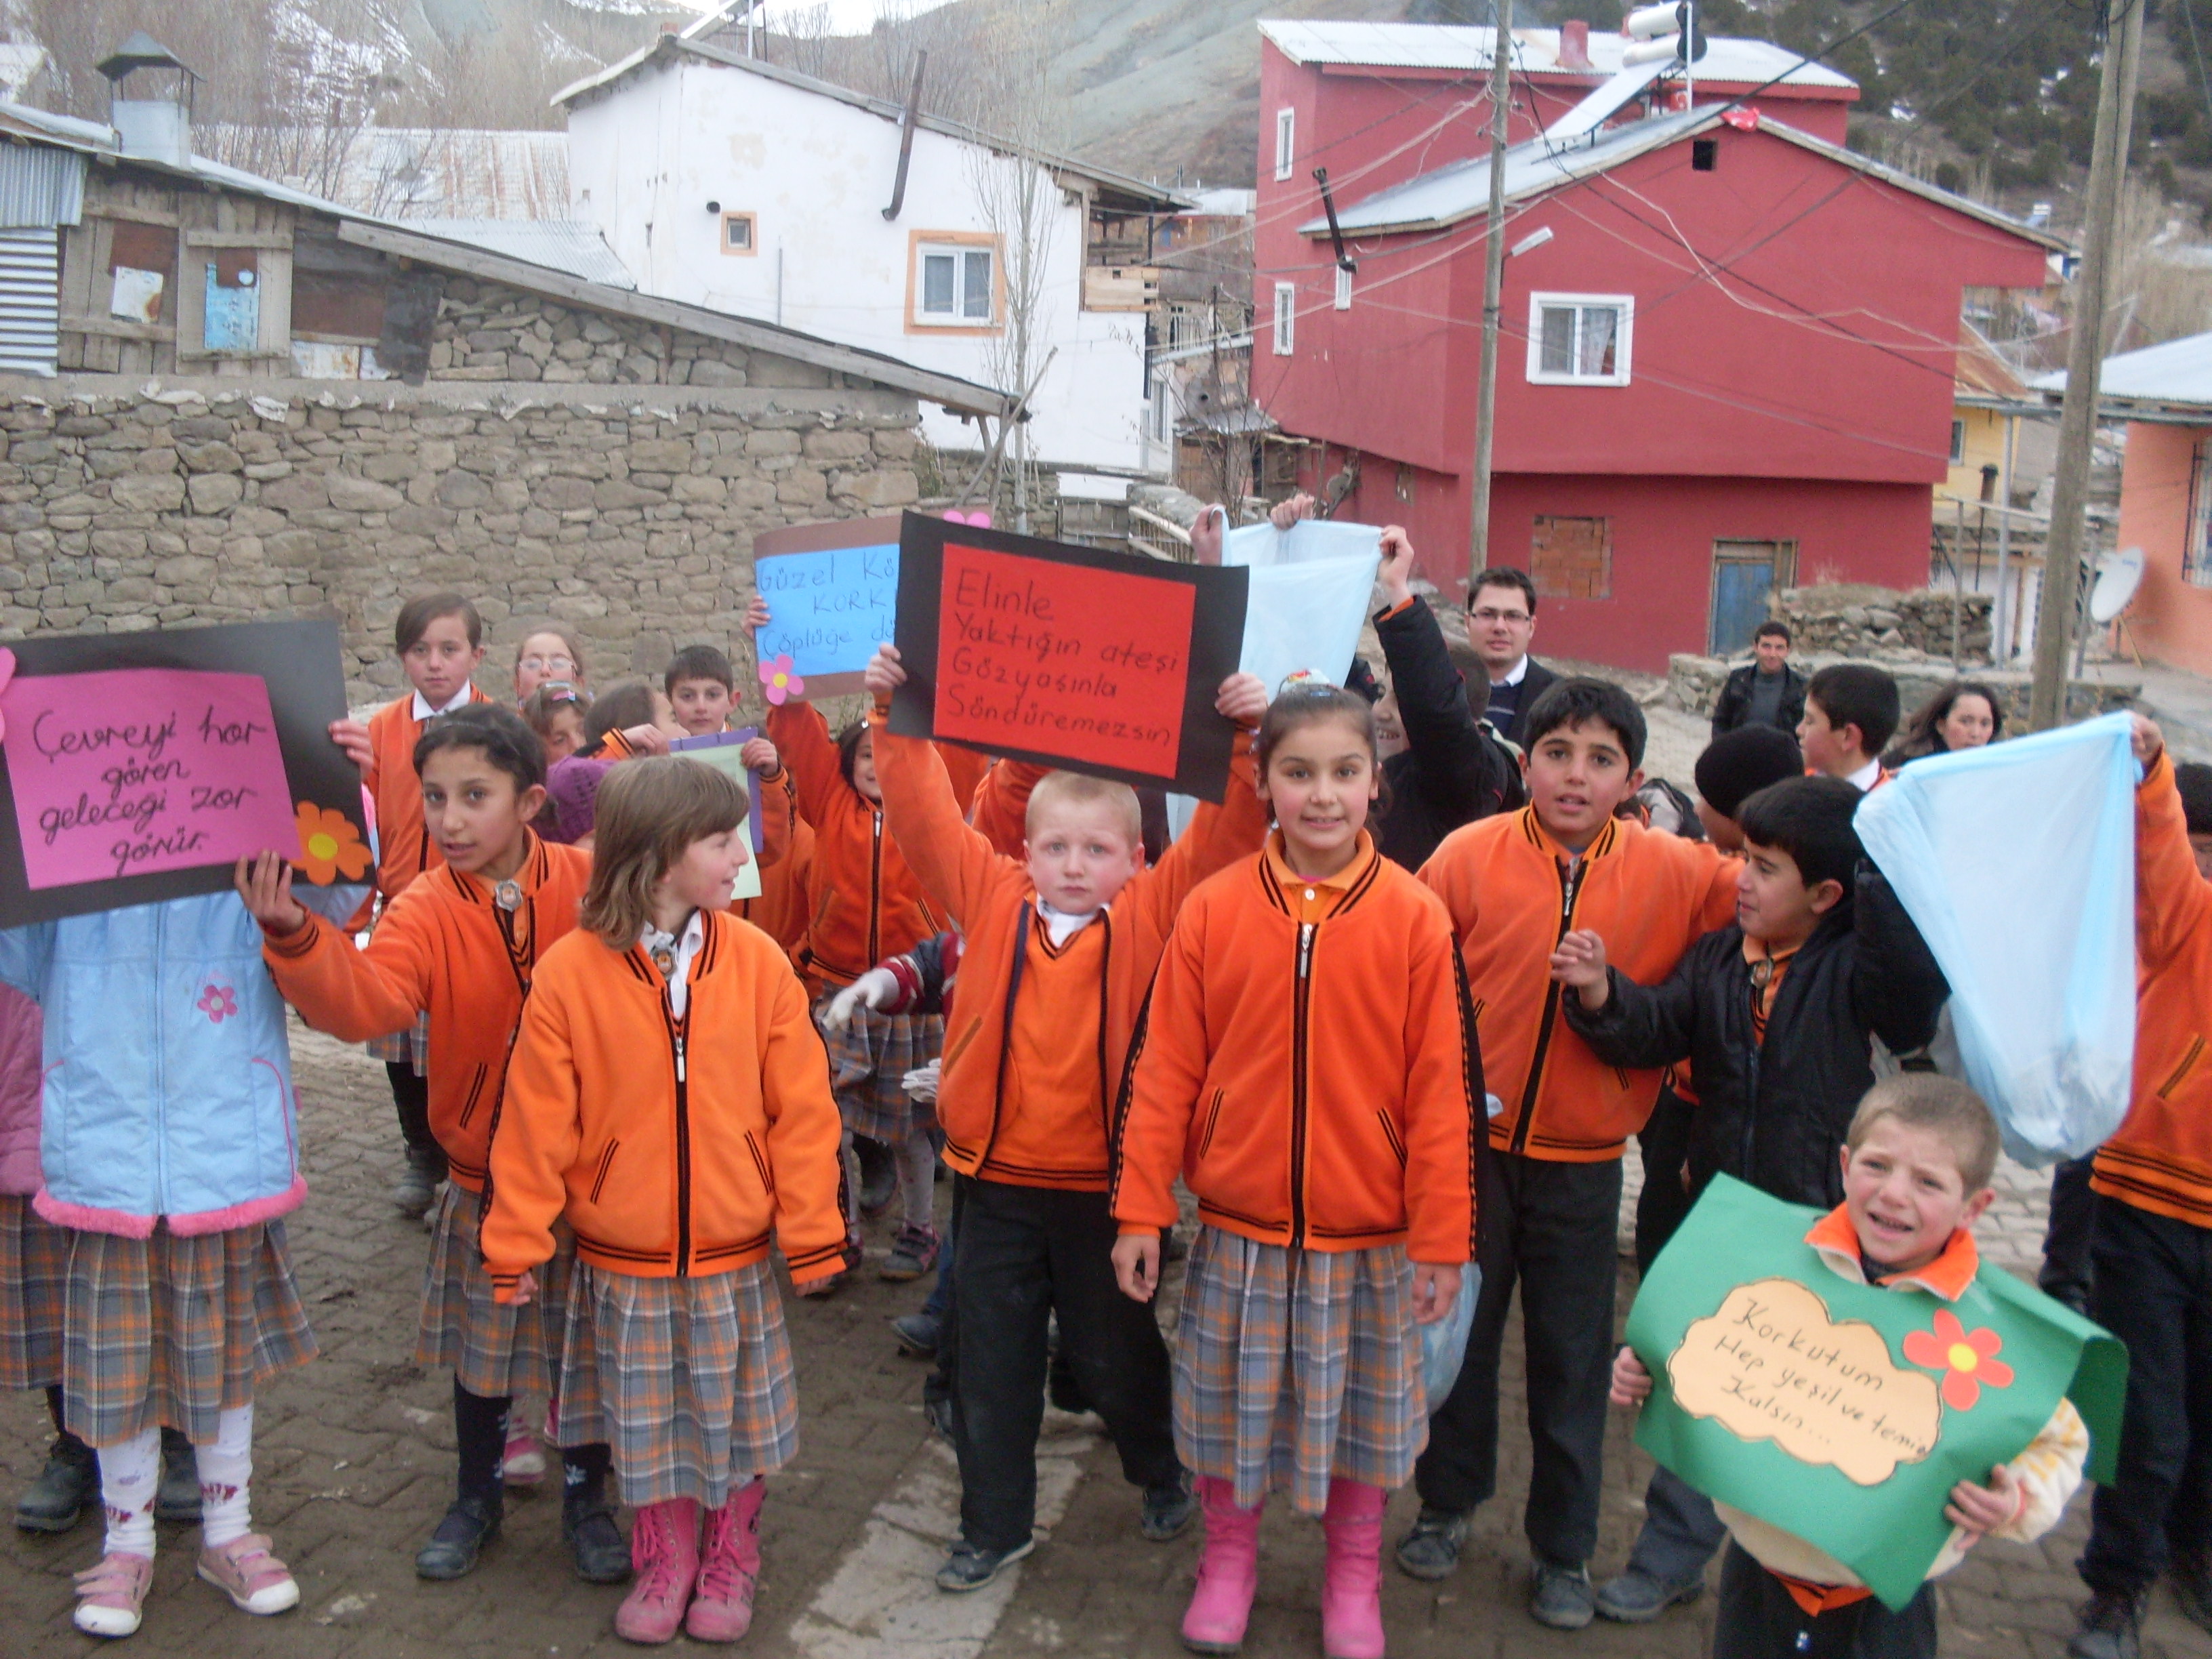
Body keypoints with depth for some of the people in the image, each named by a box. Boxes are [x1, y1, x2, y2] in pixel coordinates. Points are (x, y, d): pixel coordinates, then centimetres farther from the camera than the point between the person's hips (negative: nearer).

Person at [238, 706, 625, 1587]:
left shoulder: (589, 884, -12)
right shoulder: (424, 912, -12)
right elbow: (364, 1002, -30)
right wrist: (293, 935, -44)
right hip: (484, 1173, 1)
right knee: (482, 1343, 18)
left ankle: (586, 1499, 36)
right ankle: (478, 1497, 41)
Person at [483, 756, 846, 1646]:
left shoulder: (757, 961, -9)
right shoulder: (569, 972, -12)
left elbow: (802, 1109, -6)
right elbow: (536, 1125, -7)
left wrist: (812, 1231, -5)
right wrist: (517, 1247, -5)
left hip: (736, 1256, 1)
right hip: (623, 1264, 0)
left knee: (736, 1421, 15)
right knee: (646, 1426, 15)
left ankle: (730, 1560, 38)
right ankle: (665, 1562, 39)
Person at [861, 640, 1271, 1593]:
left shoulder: (1155, 915, -7)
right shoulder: (990, 899, -3)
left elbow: (1225, 836, -14)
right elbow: (924, 813, -5)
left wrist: (1246, 742, -24)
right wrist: (894, 718, -13)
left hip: (1106, 1185, -2)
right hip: (996, 1181, 2)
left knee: (1116, 1354, 16)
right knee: (991, 1366, 13)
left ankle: (1164, 1474, 45)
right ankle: (994, 1525, 31)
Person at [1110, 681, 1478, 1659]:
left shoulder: (1415, 918, -10)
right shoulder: (1214, 910, -7)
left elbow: (1443, 1090, -7)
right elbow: (1162, 1070, -4)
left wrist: (1442, 1239, -6)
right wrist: (1140, 1210, -4)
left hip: (1370, 1236, -1)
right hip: (1237, 1228, 1)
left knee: (1360, 1411, 16)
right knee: (1231, 1405, 16)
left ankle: (1353, 1578, 40)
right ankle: (1228, 1560, 41)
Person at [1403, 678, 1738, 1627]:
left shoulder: (1673, 872, -6)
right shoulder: (1469, 855, -10)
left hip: (1582, 1163, 1)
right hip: (1469, 1142, 0)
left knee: (1572, 1360, 12)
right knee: (1458, 1331, 16)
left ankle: (1564, 1549, 31)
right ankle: (1448, 1502, 39)